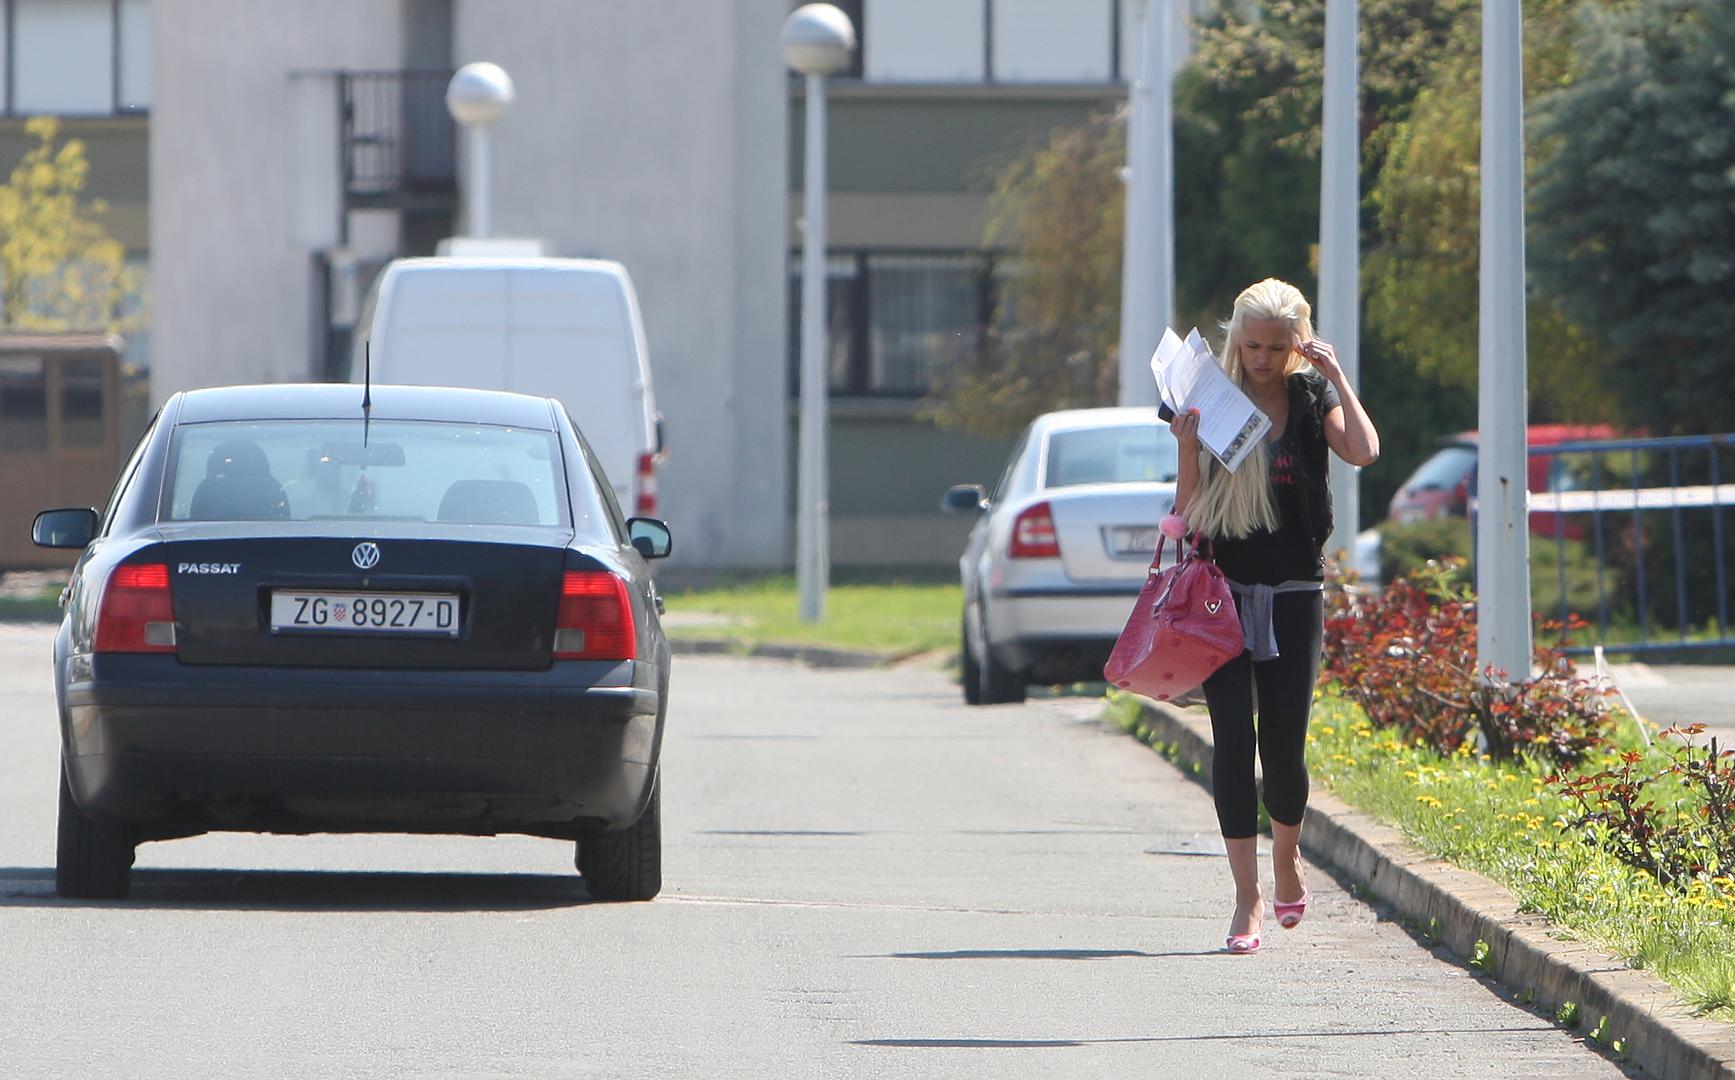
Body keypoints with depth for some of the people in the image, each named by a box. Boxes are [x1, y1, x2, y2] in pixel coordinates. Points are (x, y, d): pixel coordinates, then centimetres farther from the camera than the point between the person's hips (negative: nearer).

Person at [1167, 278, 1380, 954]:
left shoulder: (1313, 399, 3)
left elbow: (1365, 452, -17)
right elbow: (1189, 511, -1)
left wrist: (1337, 377, -15)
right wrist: (1188, 449, -16)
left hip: (1294, 594, 1)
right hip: (1225, 591, -1)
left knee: (1284, 747, 1)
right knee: (1234, 741, -8)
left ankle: (1288, 859, 31)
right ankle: (1248, 899, -5)